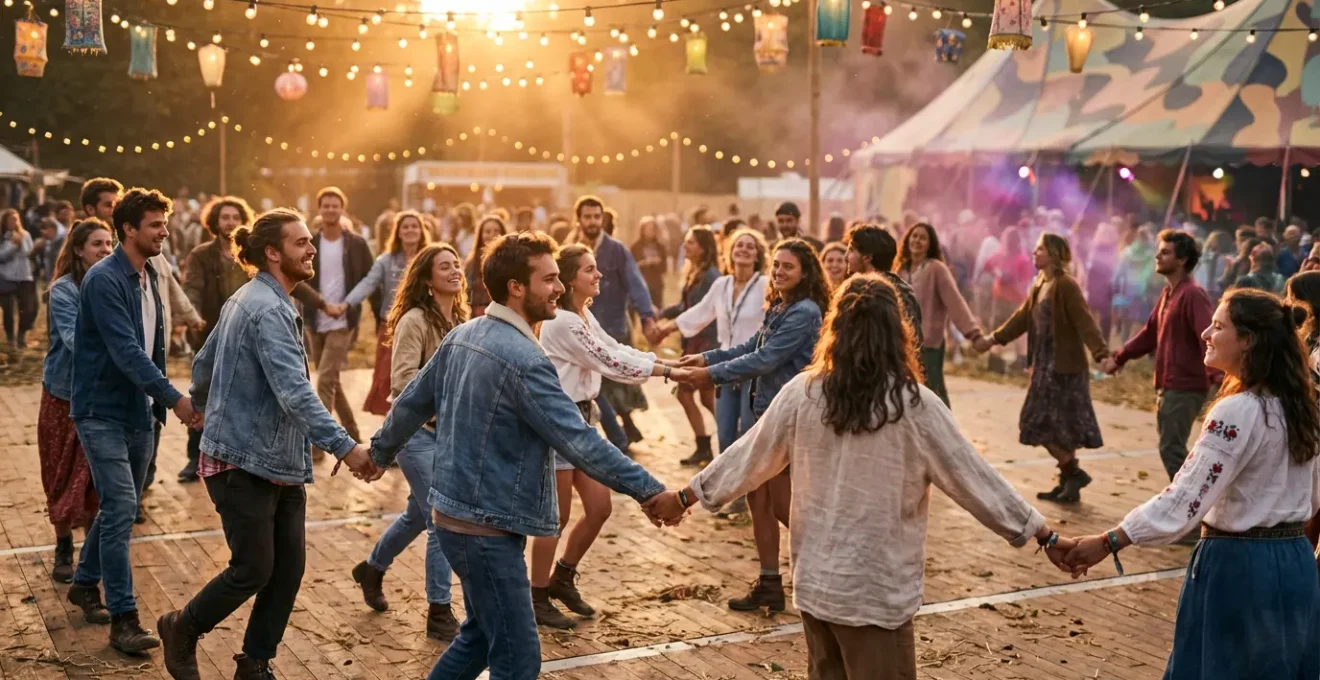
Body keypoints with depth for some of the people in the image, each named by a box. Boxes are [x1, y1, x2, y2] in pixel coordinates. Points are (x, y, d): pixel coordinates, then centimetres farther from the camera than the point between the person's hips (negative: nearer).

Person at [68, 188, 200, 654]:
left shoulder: (149, 277, 10)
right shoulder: (104, 279, -17)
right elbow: (125, 350, -25)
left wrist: (158, 404, 13)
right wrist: (173, 397, -31)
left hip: (140, 412, 8)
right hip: (103, 411, -8)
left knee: (121, 509, 16)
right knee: (120, 509, -12)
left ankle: (85, 583, 36)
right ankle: (123, 619, -8)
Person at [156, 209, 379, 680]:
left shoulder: (245, 301, 12)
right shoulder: (269, 310, -20)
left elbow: (203, 364, 22)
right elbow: (295, 392, -30)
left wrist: (204, 409, 37)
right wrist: (345, 447, -36)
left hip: (281, 465, 10)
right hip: (245, 464, -10)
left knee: (288, 568, 8)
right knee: (253, 570, 1)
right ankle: (182, 628, 26)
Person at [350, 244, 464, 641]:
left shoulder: (460, 319, 6)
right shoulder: (415, 320, -16)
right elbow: (402, 380, -21)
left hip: (449, 430, 8)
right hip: (417, 429, -8)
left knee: (419, 514, 21)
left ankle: (372, 569, 46)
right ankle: (439, 613, 4)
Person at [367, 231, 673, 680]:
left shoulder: (461, 337, 6)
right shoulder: (523, 360, -22)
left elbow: (412, 404, 16)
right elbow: (579, 442, -25)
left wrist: (379, 453, 31)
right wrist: (648, 490, -21)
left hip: (455, 512, 10)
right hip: (487, 526, -10)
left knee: (483, 634, 24)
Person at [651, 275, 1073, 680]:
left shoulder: (802, 393, -4)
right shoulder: (914, 405, -13)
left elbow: (748, 457, 5)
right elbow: (973, 477, -9)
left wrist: (685, 497, 21)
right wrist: (1046, 536, 1)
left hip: (815, 581, 4)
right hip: (877, 590, -4)